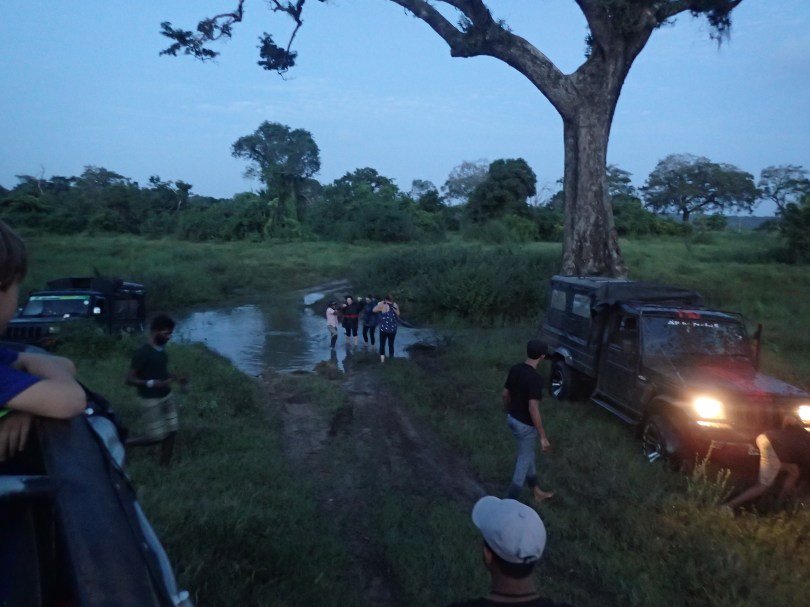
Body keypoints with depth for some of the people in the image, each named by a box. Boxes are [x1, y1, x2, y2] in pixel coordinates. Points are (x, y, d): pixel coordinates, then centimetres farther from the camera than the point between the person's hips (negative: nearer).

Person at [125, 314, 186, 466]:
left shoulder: (161, 349, 4)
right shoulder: (142, 353, -20)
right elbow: (130, 379, -19)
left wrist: (175, 377, 4)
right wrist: (152, 383, -31)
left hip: (167, 396, 8)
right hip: (151, 400, -8)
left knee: (171, 431, 9)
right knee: (156, 436, -1)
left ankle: (165, 466, 22)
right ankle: (125, 444, 22)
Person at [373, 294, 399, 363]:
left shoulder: (382, 305, -11)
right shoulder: (395, 305, 0)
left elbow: (373, 310, 1)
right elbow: (398, 314, 17)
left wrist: (380, 304, 9)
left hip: (384, 329, -3)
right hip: (393, 329, 3)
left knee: (382, 344, 6)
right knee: (391, 344, 13)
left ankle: (382, 359, 0)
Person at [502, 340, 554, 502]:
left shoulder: (514, 369, -4)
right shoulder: (536, 378, -27)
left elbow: (505, 395, 7)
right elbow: (533, 409, -29)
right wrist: (543, 436, -22)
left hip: (512, 419, 8)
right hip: (525, 425, -8)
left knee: (528, 455, 25)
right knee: (524, 462, 8)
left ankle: (536, 491, 43)